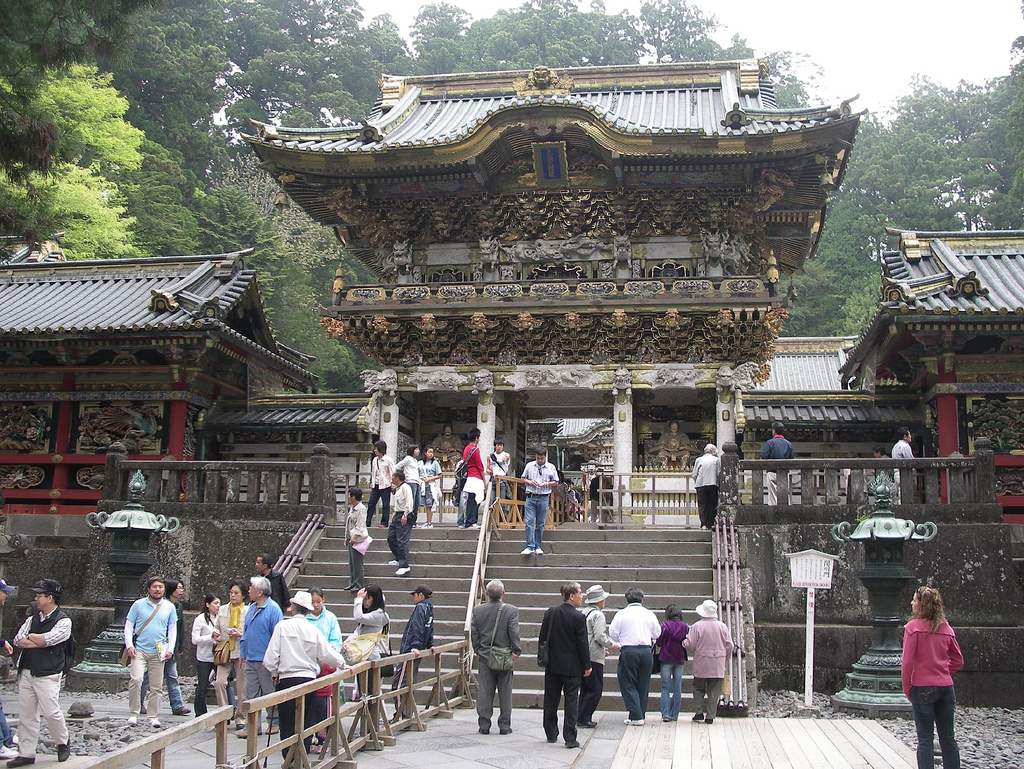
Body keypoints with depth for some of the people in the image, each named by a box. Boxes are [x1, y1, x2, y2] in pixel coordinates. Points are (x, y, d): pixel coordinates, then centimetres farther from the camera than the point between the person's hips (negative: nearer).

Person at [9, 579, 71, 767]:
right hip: (26, 672, 6)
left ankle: (63, 742, 18)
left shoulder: (63, 621, -6)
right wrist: (40, 642, -9)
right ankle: (26, 753, 13)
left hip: (47, 675, -6)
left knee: (50, 712, -6)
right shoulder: (33, 618, 14)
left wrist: (30, 636, -1)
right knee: (26, 714, 6)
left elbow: (46, 640, -19)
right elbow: (18, 640, 3)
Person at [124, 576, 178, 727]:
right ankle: (134, 714, -6)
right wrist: (129, 646, -6)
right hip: (139, 650, -2)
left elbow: (172, 630, 12)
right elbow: (128, 626, 5)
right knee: (136, 679, -18)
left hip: (158, 653, 2)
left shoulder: (169, 607, 8)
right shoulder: (139, 604, 3)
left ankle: (153, 716, 13)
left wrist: (170, 649, 3)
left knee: (156, 686, 4)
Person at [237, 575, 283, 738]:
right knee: (251, 694, 8)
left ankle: (273, 723, 17)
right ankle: (253, 726, 14)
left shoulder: (273, 609, -12)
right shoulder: (251, 608, 13)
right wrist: (243, 654, 17)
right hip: (251, 660, 8)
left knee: (270, 694, 5)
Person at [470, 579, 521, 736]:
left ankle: (484, 725, 9)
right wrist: (516, 651, -3)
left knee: (484, 692, 7)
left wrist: (478, 651, 12)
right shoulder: (511, 611, -10)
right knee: (505, 693, 7)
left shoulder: (478, 611, -1)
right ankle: (504, 725, 10)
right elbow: (514, 634, -12)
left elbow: (473, 634, 3)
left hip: (484, 658, 2)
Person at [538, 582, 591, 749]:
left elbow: (542, 638, 5)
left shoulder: (550, 613, 0)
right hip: (572, 667, -4)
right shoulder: (578, 617, -15)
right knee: (571, 701, 2)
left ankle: (551, 734, 22)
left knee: (551, 701, 13)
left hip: (552, 665, 4)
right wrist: (587, 666, -2)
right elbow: (583, 644, -12)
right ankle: (570, 738, 1)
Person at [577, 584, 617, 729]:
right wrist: (612, 645, -1)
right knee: (596, 689, -2)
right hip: (593, 657, -8)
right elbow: (600, 636, -19)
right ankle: (583, 718, -5)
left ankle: (582, 717, 14)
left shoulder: (582, 613, 13)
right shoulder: (598, 615, -11)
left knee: (585, 688, 14)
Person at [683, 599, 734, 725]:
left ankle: (699, 713, 7)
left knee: (698, 688, 14)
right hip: (718, 666, 2)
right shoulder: (723, 626, 0)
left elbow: (690, 644, -9)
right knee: (714, 691, 6)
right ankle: (710, 716, 5)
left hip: (701, 664, -2)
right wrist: (724, 658, 19)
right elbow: (729, 646, 2)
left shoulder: (697, 626, -8)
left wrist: (684, 642, 13)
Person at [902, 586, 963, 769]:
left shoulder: (913, 627, -10)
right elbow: (958, 660, 12)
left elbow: (908, 661, -12)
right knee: (948, 738, 12)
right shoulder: (946, 628, 6)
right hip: (945, 687, 5)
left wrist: (907, 689, -3)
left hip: (923, 688, -5)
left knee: (925, 739, 0)